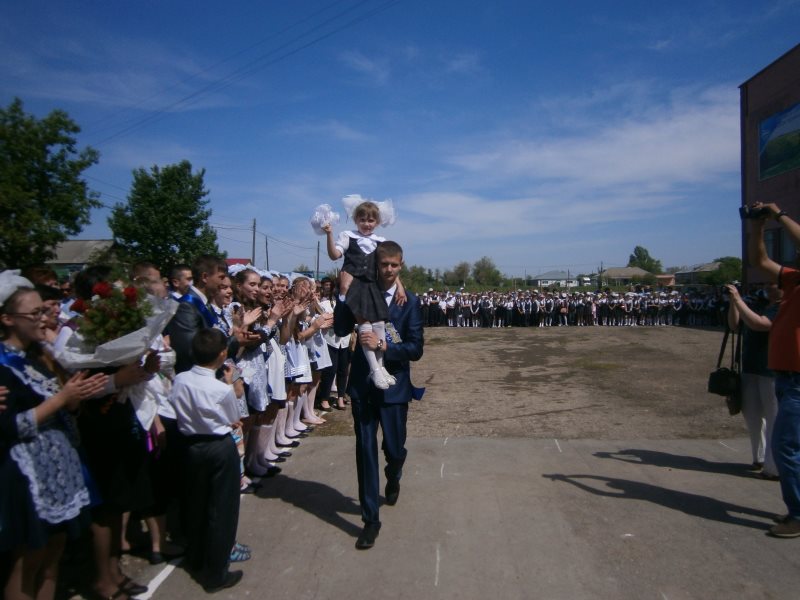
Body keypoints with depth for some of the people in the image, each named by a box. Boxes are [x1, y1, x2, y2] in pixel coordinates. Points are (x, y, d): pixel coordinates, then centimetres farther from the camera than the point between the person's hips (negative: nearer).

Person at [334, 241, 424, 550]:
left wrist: (383, 345, -21)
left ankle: (392, 480, 49)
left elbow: (416, 349, -9)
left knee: (394, 449, 11)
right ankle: (370, 519, 19)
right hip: (362, 384, 1)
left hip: (394, 385, -1)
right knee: (366, 451, 5)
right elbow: (340, 330, -9)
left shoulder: (410, 302, -4)